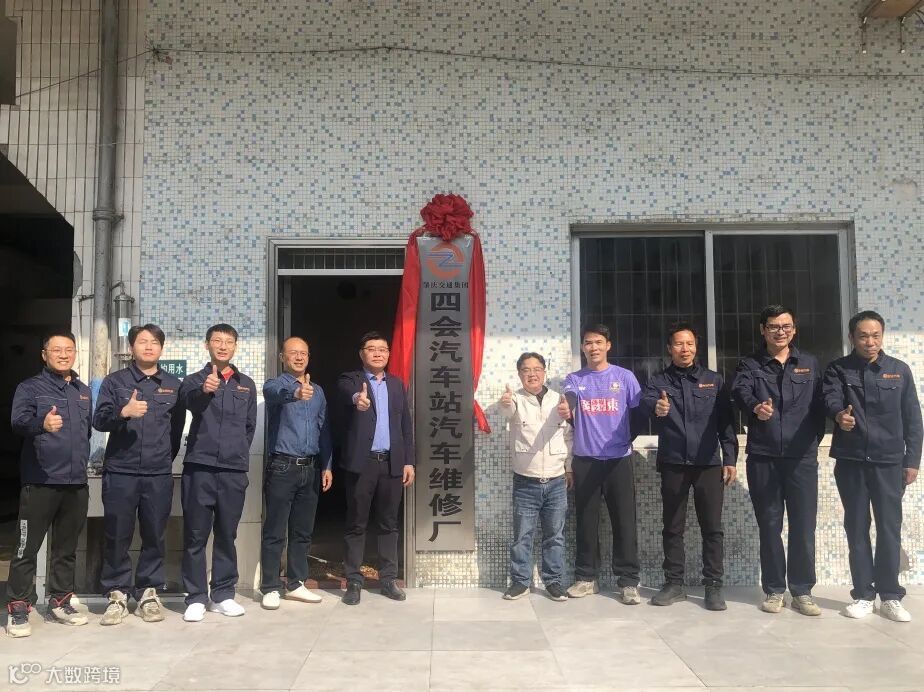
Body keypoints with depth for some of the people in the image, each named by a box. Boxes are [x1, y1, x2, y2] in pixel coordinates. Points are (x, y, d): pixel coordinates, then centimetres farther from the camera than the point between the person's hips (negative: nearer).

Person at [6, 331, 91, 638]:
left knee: (67, 547, 13)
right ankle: (18, 608, 10)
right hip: (40, 482, -5)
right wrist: (41, 423, -41)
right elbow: (18, 421, -20)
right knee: (28, 548, 0)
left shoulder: (84, 391, 14)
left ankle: (60, 601, 24)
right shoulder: (30, 387, -2)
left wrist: (83, 460, 12)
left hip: (76, 482, 5)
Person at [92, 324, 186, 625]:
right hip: (120, 473, -1)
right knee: (117, 537, 3)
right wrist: (123, 412, -22)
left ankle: (148, 593, 17)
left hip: (159, 475, 1)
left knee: (154, 537, 6)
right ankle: (117, 594, 14)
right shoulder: (115, 381, 5)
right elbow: (99, 420, -4)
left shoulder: (174, 385, 9)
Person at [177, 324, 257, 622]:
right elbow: (190, 401, -24)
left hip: (234, 470, 3)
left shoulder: (246, 384, 11)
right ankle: (196, 597, 11)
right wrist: (205, 390, -44)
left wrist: (238, 453, 12)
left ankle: (223, 595, 19)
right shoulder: (195, 380, 0)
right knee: (195, 535, 3)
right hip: (199, 468, -3)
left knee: (227, 535, 10)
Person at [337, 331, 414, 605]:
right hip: (361, 462, -3)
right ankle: (354, 581, 11)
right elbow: (347, 392, -26)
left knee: (389, 523, 9)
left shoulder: (397, 384, 13)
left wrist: (409, 461, 6)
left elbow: (406, 425, 12)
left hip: (392, 462, 4)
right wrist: (357, 398, -50)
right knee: (356, 524, 3)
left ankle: (387, 578, 19)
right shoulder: (350, 379, 1)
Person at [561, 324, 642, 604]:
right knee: (586, 522, 7)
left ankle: (627, 581, 9)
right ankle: (586, 578, 18)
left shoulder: (624, 377, 3)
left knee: (624, 521, 0)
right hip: (585, 460, 1)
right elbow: (568, 408, -15)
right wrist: (565, 412, -37)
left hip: (619, 459, -1)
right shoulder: (574, 380, 5)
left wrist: (626, 439, -10)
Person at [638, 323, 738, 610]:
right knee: (672, 527, 8)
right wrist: (655, 407, -41)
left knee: (712, 527, 2)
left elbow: (726, 422, 7)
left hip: (708, 463, 0)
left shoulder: (713, 380, 8)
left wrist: (730, 459, -1)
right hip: (672, 464, 0)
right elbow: (643, 403, -17)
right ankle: (674, 583, 18)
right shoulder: (658, 381, 4)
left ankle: (713, 585, 12)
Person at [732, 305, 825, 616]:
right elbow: (740, 391, -16)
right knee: (769, 526, 7)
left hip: (802, 457, 1)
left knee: (803, 526, 3)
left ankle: (802, 591, 16)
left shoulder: (810, 364, 11)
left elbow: (818, 405, 8)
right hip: (762, 457, -1)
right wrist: (755, 407, -38)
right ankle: (774, 590, 18)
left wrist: (813, 440, -4)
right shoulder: (750, 365, 5)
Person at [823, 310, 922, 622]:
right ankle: (863, 595, 16)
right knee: (857, 529, 7)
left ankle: (890, 596, 16)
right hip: (850, 462, 0)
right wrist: (839, 414, -40)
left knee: (889, 529, 3)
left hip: (889, 462, 0)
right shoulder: (838, 369, 3)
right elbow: (831, 397, -17)